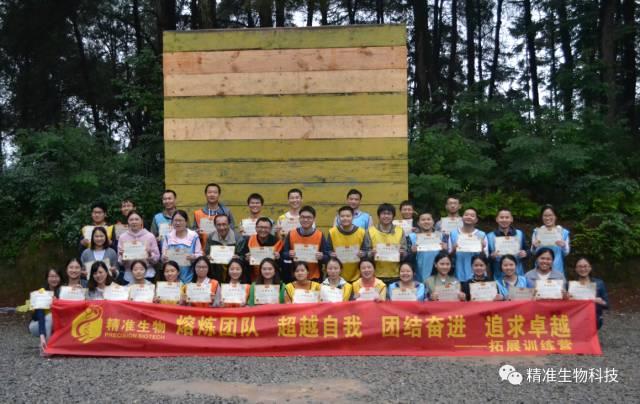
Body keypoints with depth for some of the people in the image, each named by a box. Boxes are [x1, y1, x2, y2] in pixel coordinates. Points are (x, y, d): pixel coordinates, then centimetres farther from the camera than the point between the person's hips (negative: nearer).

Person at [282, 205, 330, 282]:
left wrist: (321, 257, -22)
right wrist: (289, 254, -16)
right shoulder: (291, 234, -1)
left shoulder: (320, 235, -4)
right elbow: (283, 254, 5)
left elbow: (327, 257, -1)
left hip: (314, 278, -1)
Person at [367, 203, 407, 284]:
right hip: (377, 276, -1)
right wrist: (371, 253, -18)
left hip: (395, 275, 1)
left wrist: (401, 253, -15)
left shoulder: (400, 231, 6)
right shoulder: (370, 231, 2)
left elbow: (404, 252, 7)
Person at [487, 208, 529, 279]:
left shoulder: (520, 234, 10)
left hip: (518, 276, 2)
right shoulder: (490, 236, 3)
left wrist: (525, 254, -7)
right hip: (498, 277, -2)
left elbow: (526, 252, 14)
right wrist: (492, 256, -17)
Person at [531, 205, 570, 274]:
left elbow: (566, 253, 6)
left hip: (557, 269, 0)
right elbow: (533, 252, 6)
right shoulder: (537, 232, 7)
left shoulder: (563, 232, 6)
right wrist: (534, 246, -14)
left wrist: (563, 246, -14)